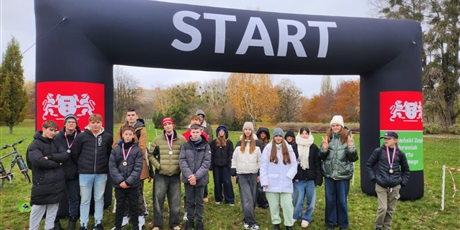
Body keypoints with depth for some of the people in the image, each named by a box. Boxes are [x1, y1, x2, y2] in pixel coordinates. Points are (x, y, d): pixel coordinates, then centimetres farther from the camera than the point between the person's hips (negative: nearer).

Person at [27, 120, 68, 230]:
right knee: (38, 208, 5)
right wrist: (57, 163, -10)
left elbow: (65, 155, -2)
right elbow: (39, 161, -21)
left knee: (53, 207, 13)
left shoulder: (56, 143, 11)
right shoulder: (35, 144, -7)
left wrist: (50, 157, -16)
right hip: (42, 183, -5)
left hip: (57, 182, 5)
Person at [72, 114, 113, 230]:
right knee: (85, 200, 8)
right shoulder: (82, 136, -5)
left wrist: (105, 164, 7)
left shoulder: (107, 137, 0)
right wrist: (82, 165, 6)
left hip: (102, 173, 1)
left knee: (99, 199, 11)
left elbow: (110, 153, 10)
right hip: (85, 173, -1)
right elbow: (75, 154, 2)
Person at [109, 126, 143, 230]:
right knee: (120, 207, 12)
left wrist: (128, 181, -15)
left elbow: (138, 169, -8)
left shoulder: (138, 150, -2)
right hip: (119, 185, 1)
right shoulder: (115, 150, 2)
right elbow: (112, 167, -3)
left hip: (133, 185, -1)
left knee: (134, 207, 9)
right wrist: (120, 180, -13)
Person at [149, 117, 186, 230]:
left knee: (175, 200, 9)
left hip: (175, 175, 1)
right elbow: (151, 155, 6)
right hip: (160, 175, 0)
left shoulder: (181, 139, 1)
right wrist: (157, 165, -6)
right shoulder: (157, 139, 0)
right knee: (158, 199, 3)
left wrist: (181, 166, -1)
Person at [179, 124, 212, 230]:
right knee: (189, 201, 13)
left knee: (199, 201, 10)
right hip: (188, 178, 1)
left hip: (201, 179, -1)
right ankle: (190, 220, 28)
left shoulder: (206, 146, -2)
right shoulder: (185, 146, 1)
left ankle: (199, 221, 24)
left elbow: (207, 162, -8)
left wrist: (196, 176, -16)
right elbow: (182, 161, -6)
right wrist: (189, 175, -18)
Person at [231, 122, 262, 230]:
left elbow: (260, 160, 4)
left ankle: (248, 220, 21)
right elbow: (234, 159, 9)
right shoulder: (239, 144, 6)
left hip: (253, 175, 0)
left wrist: (260, 174, 0)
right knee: (247, 199, -8)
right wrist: (234, 173, 5)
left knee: (252, 198, 6)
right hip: (242, 175, 0)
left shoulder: (257, 143, 1)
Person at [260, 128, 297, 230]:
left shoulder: (289, 148, 4)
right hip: (272, 183, 0)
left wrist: (288, 176, -9)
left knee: (287, 204, 1)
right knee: (274, 205, 10)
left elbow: (294, 164, 4)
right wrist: (264, 181, -6)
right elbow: (263, 166, -2)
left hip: (285, 183, 0)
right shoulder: (268, 148, -1)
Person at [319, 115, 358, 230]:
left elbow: (353, 158, -8)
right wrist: (324, 148, -15)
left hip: (343, 174, -2)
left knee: (342, 200, 9)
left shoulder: (348, 139, -5)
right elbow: (321, 157, 5)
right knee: (330, 199, 12)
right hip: (329, 174, 2)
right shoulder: (327, 138, 3)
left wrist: (351, 147, -25)